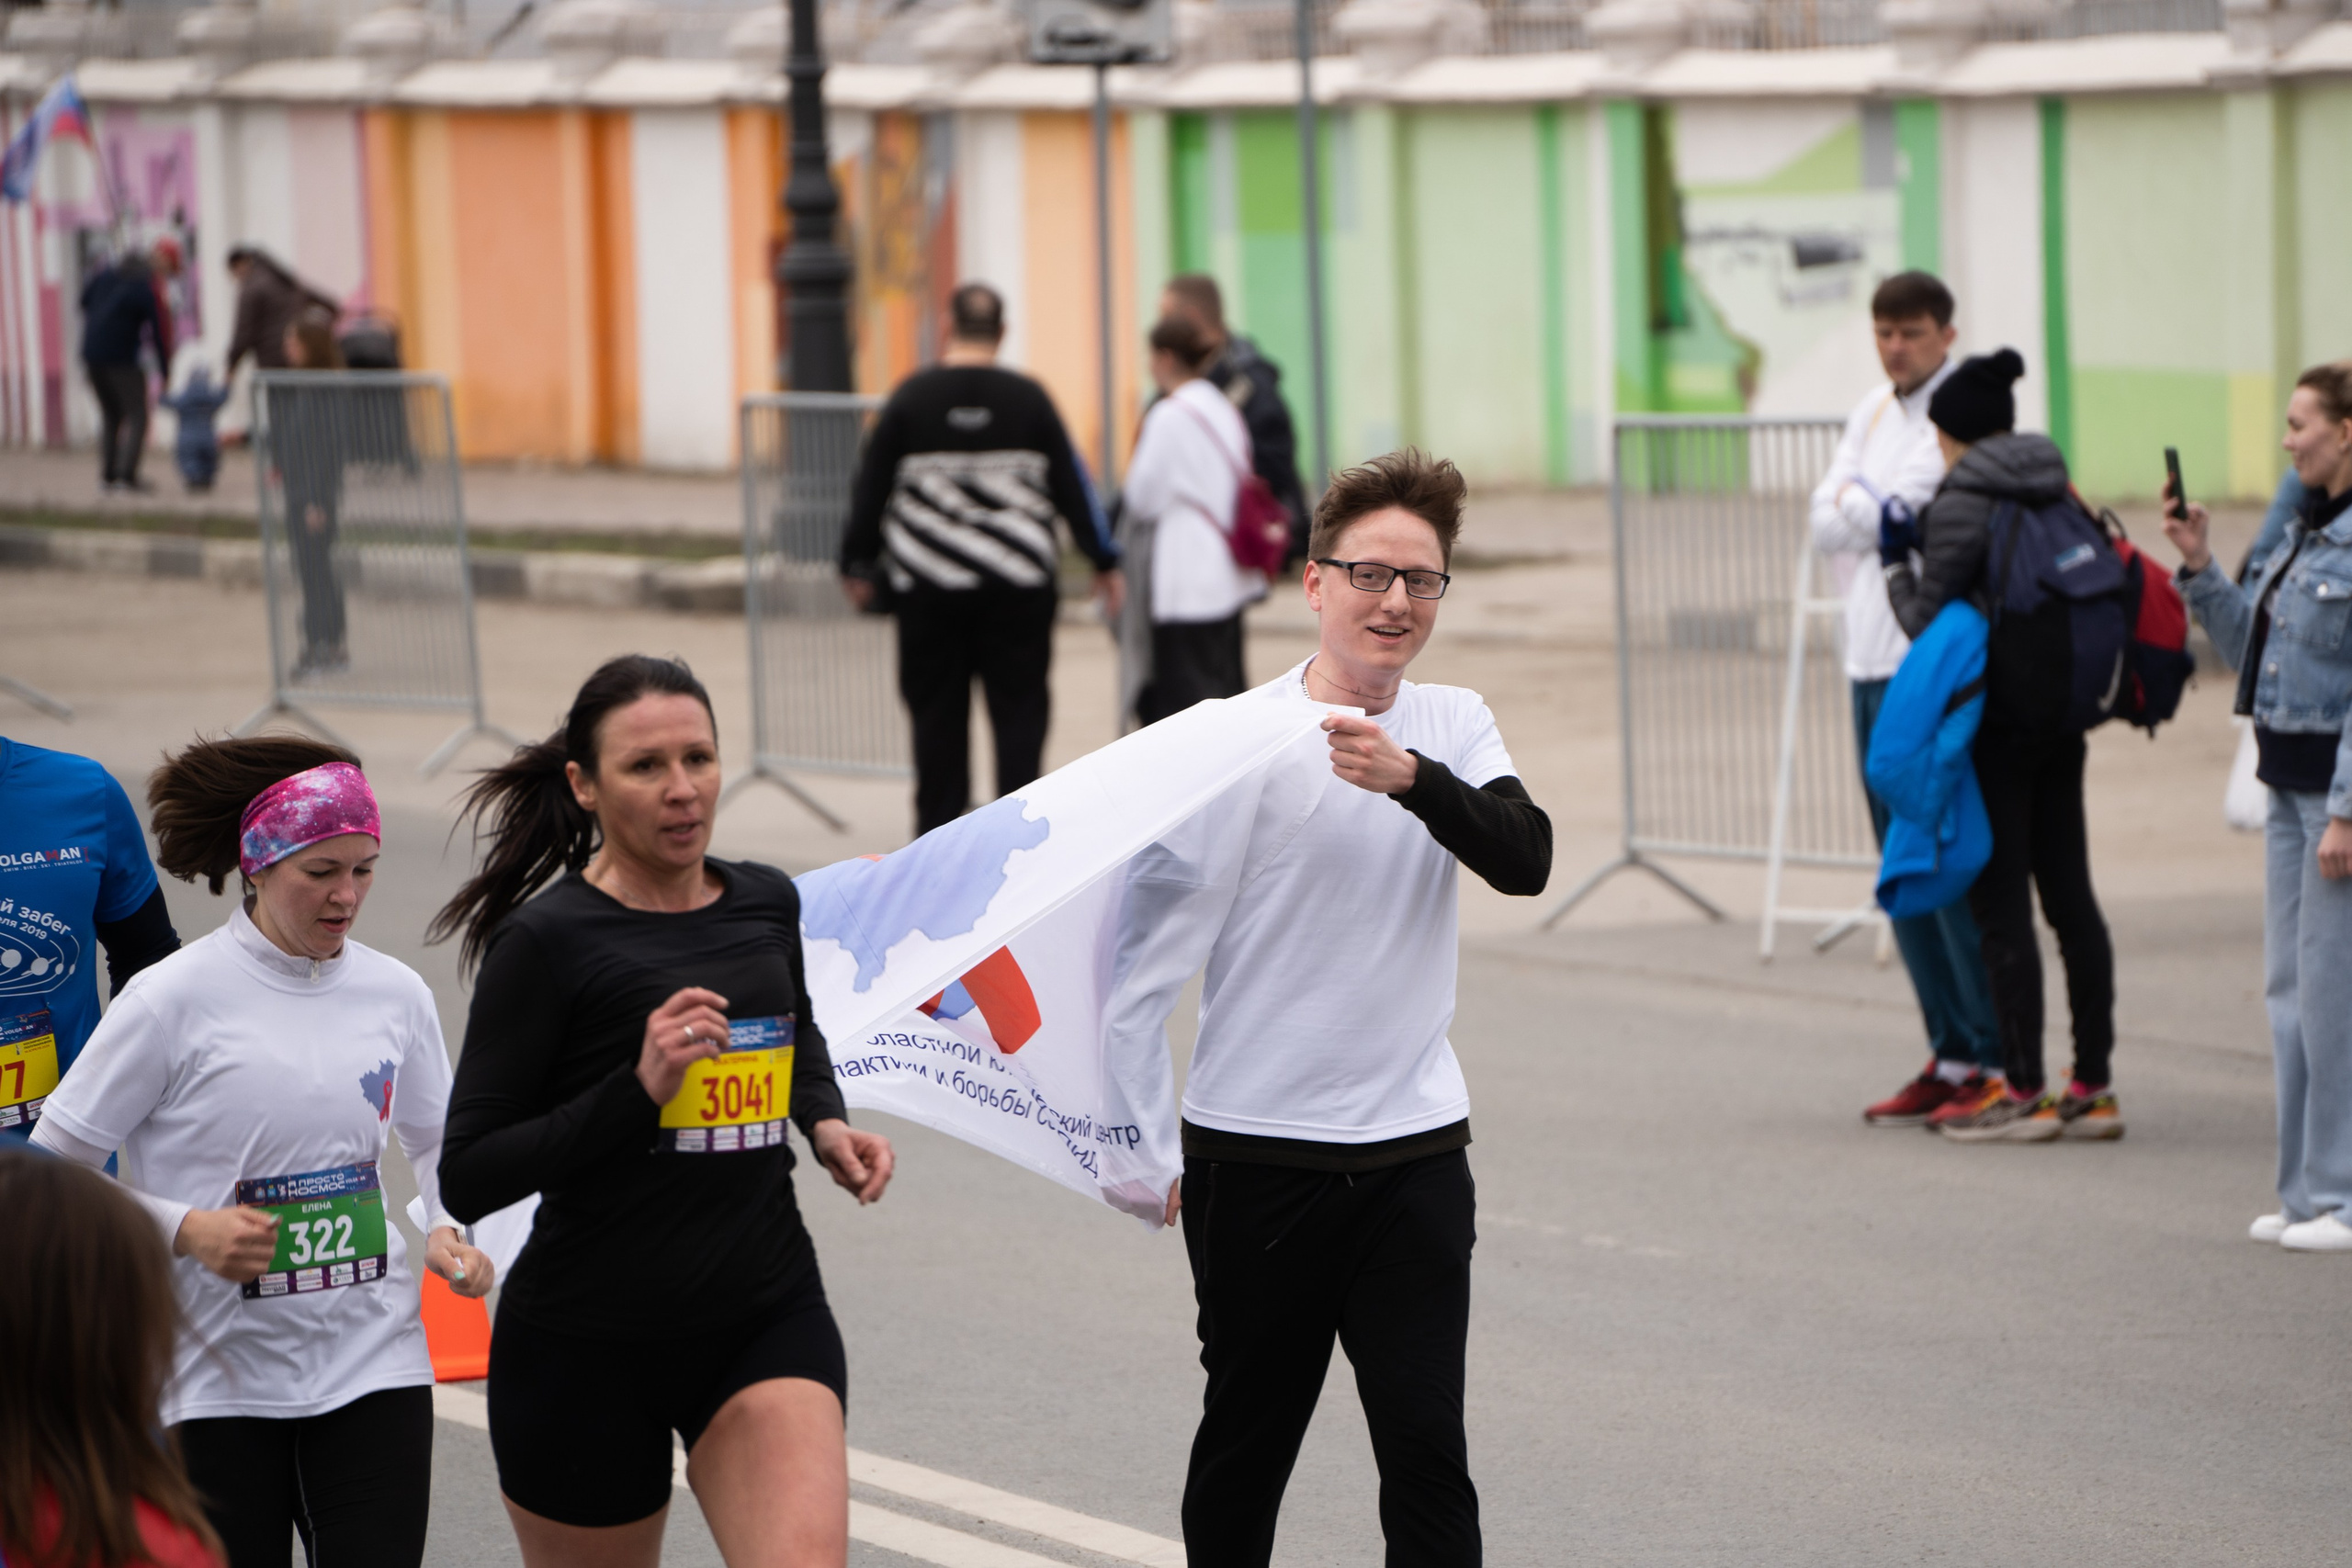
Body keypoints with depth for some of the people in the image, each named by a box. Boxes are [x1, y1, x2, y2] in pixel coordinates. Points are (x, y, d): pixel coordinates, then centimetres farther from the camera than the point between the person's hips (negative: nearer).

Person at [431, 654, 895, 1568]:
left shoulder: (767, 904, 5)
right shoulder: (546, 943, -12)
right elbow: (467, 1178, -15)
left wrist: (827, 1123, 8)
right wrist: (639, 1088, -23)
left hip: (768, 1321, 3)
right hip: (589, 1346, -3)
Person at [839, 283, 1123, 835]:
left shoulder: (912, 397, 0)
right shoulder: (1028, 398, 0)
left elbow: (871, 486, 3)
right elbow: (1071, 484, 4)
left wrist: (858, 564, 13)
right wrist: (1104, 561, 12)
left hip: (929, 586, 0)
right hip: (1018, 583, 0)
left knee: (937, 712, 8)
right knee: (1020, 707, 4)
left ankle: (938, 834, 12)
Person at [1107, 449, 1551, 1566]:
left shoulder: (1452, 729, 6)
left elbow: (1525, 861, -12)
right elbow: (1157, 929, -6)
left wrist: (1413, 778, -30)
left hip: (1416, 1145, 2)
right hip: (1257, 1152, -2)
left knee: (1427, 1447, -5)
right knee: (1247, 1439, 10)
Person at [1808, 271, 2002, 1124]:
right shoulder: (1873, 413, 17)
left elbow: (1901, 512, -17)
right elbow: (1827, 525, 7)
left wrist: (1857, 502, -3)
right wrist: (1879, 512, -9)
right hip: (1872, 662, 8)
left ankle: (1998, 1057, -6)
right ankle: (1951, 1054, 15)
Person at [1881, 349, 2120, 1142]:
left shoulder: (1962, 502, -12)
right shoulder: (2057, 493, 9)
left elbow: (1932, 622, -10)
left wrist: (1895, 563, 5)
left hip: (1994, 717, -7)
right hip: (2062, 716, 7)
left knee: (2000, 904, -2)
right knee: (2069, 893, 9)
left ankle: (2023, 1092, -1)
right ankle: (2093, 1087, 11)